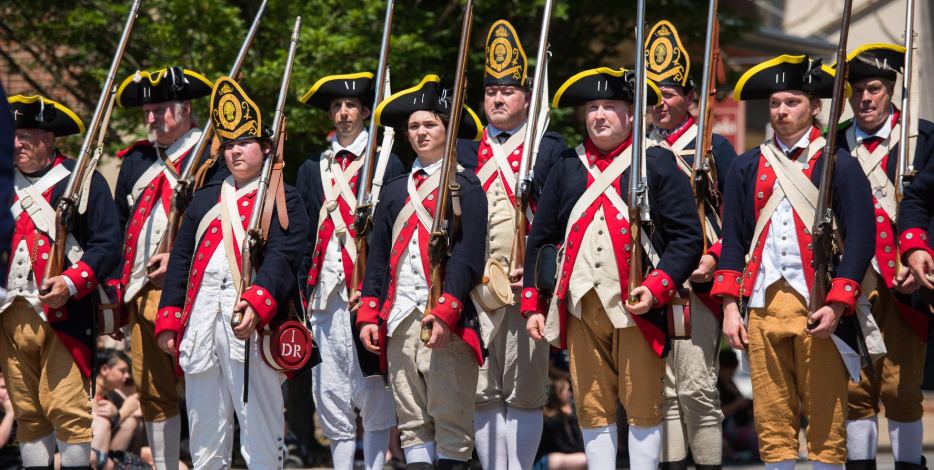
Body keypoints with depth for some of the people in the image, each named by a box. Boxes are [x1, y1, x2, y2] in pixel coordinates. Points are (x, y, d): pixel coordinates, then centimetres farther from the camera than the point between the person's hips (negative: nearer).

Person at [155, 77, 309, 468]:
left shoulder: (283, 201, 5)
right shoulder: (206, 197, 21)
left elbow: (281, 258, -10)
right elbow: (180, 258, 18)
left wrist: (256, 303, -27)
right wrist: (169, 320, 8)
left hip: (250, 319, -5)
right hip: (202, 320, 5)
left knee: (259, 429, -7)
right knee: (205, 431, 8)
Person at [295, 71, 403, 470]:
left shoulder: (388, 163, 7)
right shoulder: (313, 169, 15)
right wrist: (304, 287, 6)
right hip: (327, 294, 3)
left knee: (374, 390, -3)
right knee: (331, 392, 2)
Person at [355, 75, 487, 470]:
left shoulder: (465, 187, 2)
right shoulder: (395, 191, 18)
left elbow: (468, 256, -7)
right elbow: (378, 257, 17)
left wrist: (446, 311, -17)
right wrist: (369, 315, 6)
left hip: (448, 320, -5)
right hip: (400, 319, 5)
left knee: (451, 419, -5)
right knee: (412, 422, 4)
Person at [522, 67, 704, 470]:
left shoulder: (657, 163, 5)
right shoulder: (568, 167, 15)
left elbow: (687, 237, -1)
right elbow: (539, 239, 17)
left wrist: (656, 288, -14)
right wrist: (533, 304, 9)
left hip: (638, 305, -3)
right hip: (581, 306, 3)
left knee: (643, 407, -2)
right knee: (592, 408, 4)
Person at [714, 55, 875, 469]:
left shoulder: (839, 165, 3)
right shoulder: (747, 168, 14)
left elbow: (860, 238, -3)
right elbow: (733, 239, 14)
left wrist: (837, 305, -13)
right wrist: (730, 306, 3)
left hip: (819, 309, -3)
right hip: (763, 308, 3)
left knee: (826, 419, -3)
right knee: (771, 420, 3)